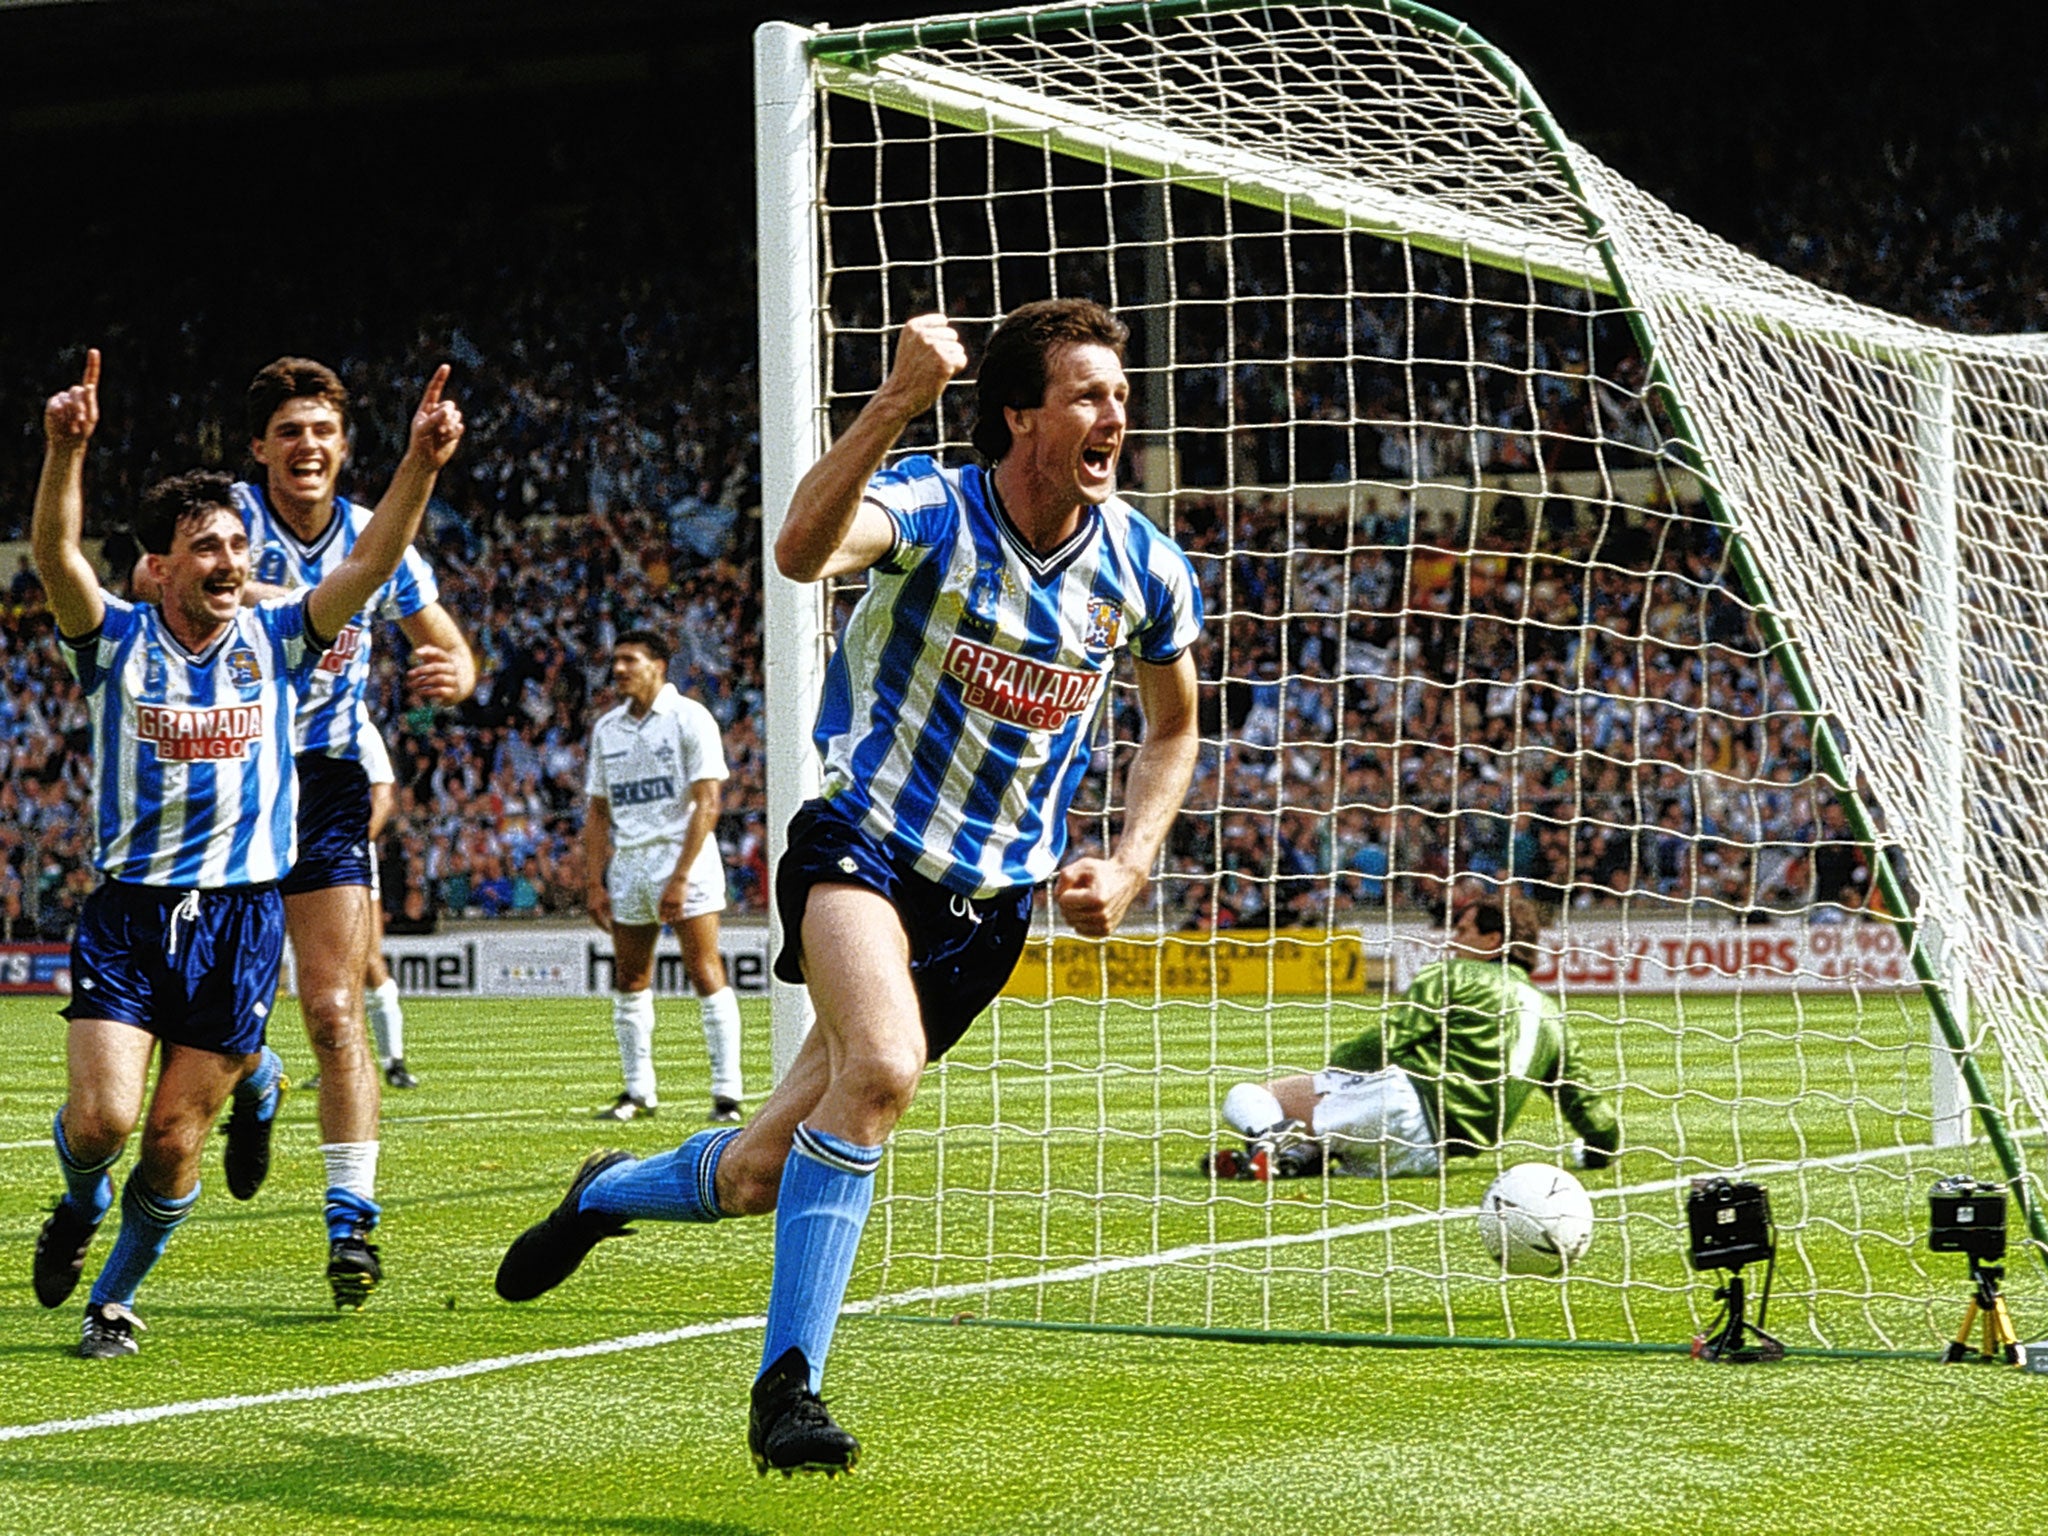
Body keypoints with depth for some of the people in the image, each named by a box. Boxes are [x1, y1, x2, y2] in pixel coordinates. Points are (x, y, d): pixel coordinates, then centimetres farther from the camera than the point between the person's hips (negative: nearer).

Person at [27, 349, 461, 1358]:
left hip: (240, 917, 1)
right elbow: (55, 556, -19)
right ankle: (81, 1204, 23)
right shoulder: (117, 641, -1)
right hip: (127, 909, -1)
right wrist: (66, 451, -37)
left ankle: (115, 1296, 25)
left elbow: (374, 561, -7)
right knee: (100, 1114, -13)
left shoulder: (276, 641, 4)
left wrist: (422, 463, -23)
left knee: (174, 1143, 1)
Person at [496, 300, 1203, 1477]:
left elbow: (1174, 729, 16)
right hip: (864, 848, -4)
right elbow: (803, 551, -39)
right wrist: (898, 402, -50)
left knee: (756, 1179, 6)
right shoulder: (931, 507, -16)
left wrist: (1129, 868, 2)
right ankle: (789, 1383, -22)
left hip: (992, 904, 4)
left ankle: (607, 1194, 41)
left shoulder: (1146, 567, -2)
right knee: (880, 1067, -35)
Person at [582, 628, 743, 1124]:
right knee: (629, 981, 5)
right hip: (628, 861, 6)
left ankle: (726, 1092, -7)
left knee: (705, 974, -9)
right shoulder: (606, 728, 13)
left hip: (683, 856, -6)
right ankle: (639, 1092, 12)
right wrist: (594, 883, 7)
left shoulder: (689, 718, -5)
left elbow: (706, 804, -10)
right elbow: (598, 811, 16)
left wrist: (680, 877, -17)